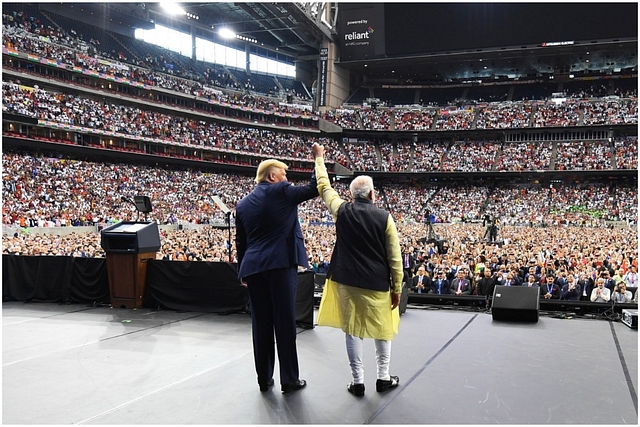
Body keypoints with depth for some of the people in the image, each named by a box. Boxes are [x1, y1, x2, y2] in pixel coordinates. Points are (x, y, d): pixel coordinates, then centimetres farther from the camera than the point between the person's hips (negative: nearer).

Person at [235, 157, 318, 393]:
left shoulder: (243, 204, 15)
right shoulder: (281, 192, -3)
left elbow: (240, 242, 17)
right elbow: (314, 188, 1)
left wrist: (243, 271, 23)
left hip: (253, 268, 5)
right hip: (281, 264, -5)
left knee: (260, 324, 10)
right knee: (285, 322, 1)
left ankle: (264, 379, 17)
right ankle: (289, 379, 8)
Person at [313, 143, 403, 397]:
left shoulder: (341, 211, -3)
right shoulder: (384, 217, -6)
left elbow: (324, 186, 14)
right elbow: (395, 257, -5)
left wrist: (319, 158, 27)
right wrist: (397, 287, 3)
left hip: (347, 281, 1)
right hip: (377, 283, -1)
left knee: (352, 329, 8)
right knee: (381, 328, 15)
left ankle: (357, 381, 13)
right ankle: (383, 377, 24)